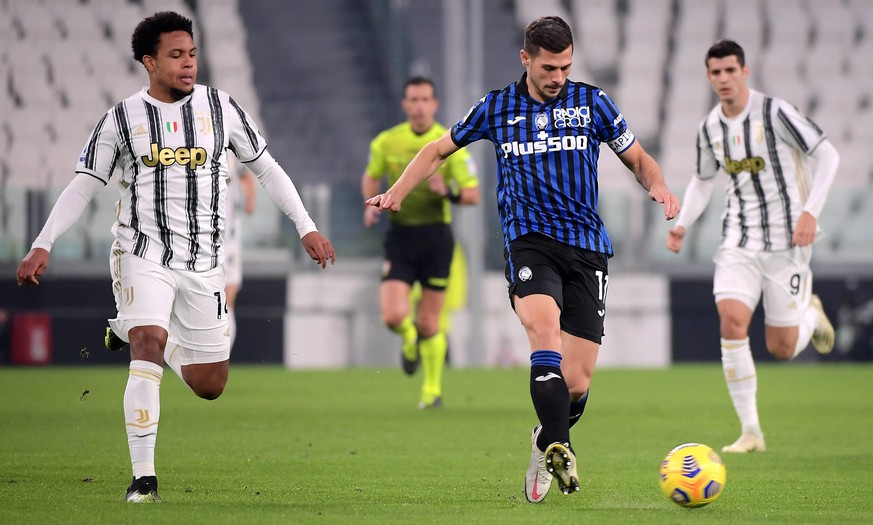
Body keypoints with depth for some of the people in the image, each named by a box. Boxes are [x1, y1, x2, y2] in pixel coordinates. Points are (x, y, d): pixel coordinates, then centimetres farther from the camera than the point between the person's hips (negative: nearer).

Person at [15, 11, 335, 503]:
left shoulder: (221, 107, 3)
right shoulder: (122, 118, 0)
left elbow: (266, 168, 11)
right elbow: (83, 187, 3)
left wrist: (307, 227, 5)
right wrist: (43, 245, -6)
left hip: (204, 261, 3)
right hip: (144, 253, -3)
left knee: (209, 385, 6)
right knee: (149, 346, -24)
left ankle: (134, 330, 37)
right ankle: (144, 477, -19)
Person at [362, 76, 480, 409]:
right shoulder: (386, 142, 1)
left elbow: (473, 195, -4)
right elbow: (371, 177, 20)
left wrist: (449, 193, -25)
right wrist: (371, 204, 1)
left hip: (436, 235, -1)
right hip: (400, 235, 1)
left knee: (430, 323, 1)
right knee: (393, 315, -14)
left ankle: (432, 390, 20)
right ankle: (409, 340, 23)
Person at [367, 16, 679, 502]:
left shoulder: (591, 102, 8)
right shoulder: (496, 108, 9)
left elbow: (638, 158, 16)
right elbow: (440, 151, 22)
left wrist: (658, 186, -5)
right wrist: (397, 193, 10)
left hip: (587, 248, 1)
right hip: (529, 242, -1)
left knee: (576, 382, -4)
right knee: (545, 325, -33)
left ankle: (546, 444, 29)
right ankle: (559, 449, -39)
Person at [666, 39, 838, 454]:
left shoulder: (774, 113, -13)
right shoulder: (710, 128, 4)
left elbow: (827, 155, -10)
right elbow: (703, 181, 21)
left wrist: (810, 211, -20)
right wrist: (682, 223, 5)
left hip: (786, 240, -4)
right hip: (739, 240, 4)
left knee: (781, 348, -1)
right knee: (731, 322, -18)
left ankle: (811, 314, 38)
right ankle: (751, 431, -11)